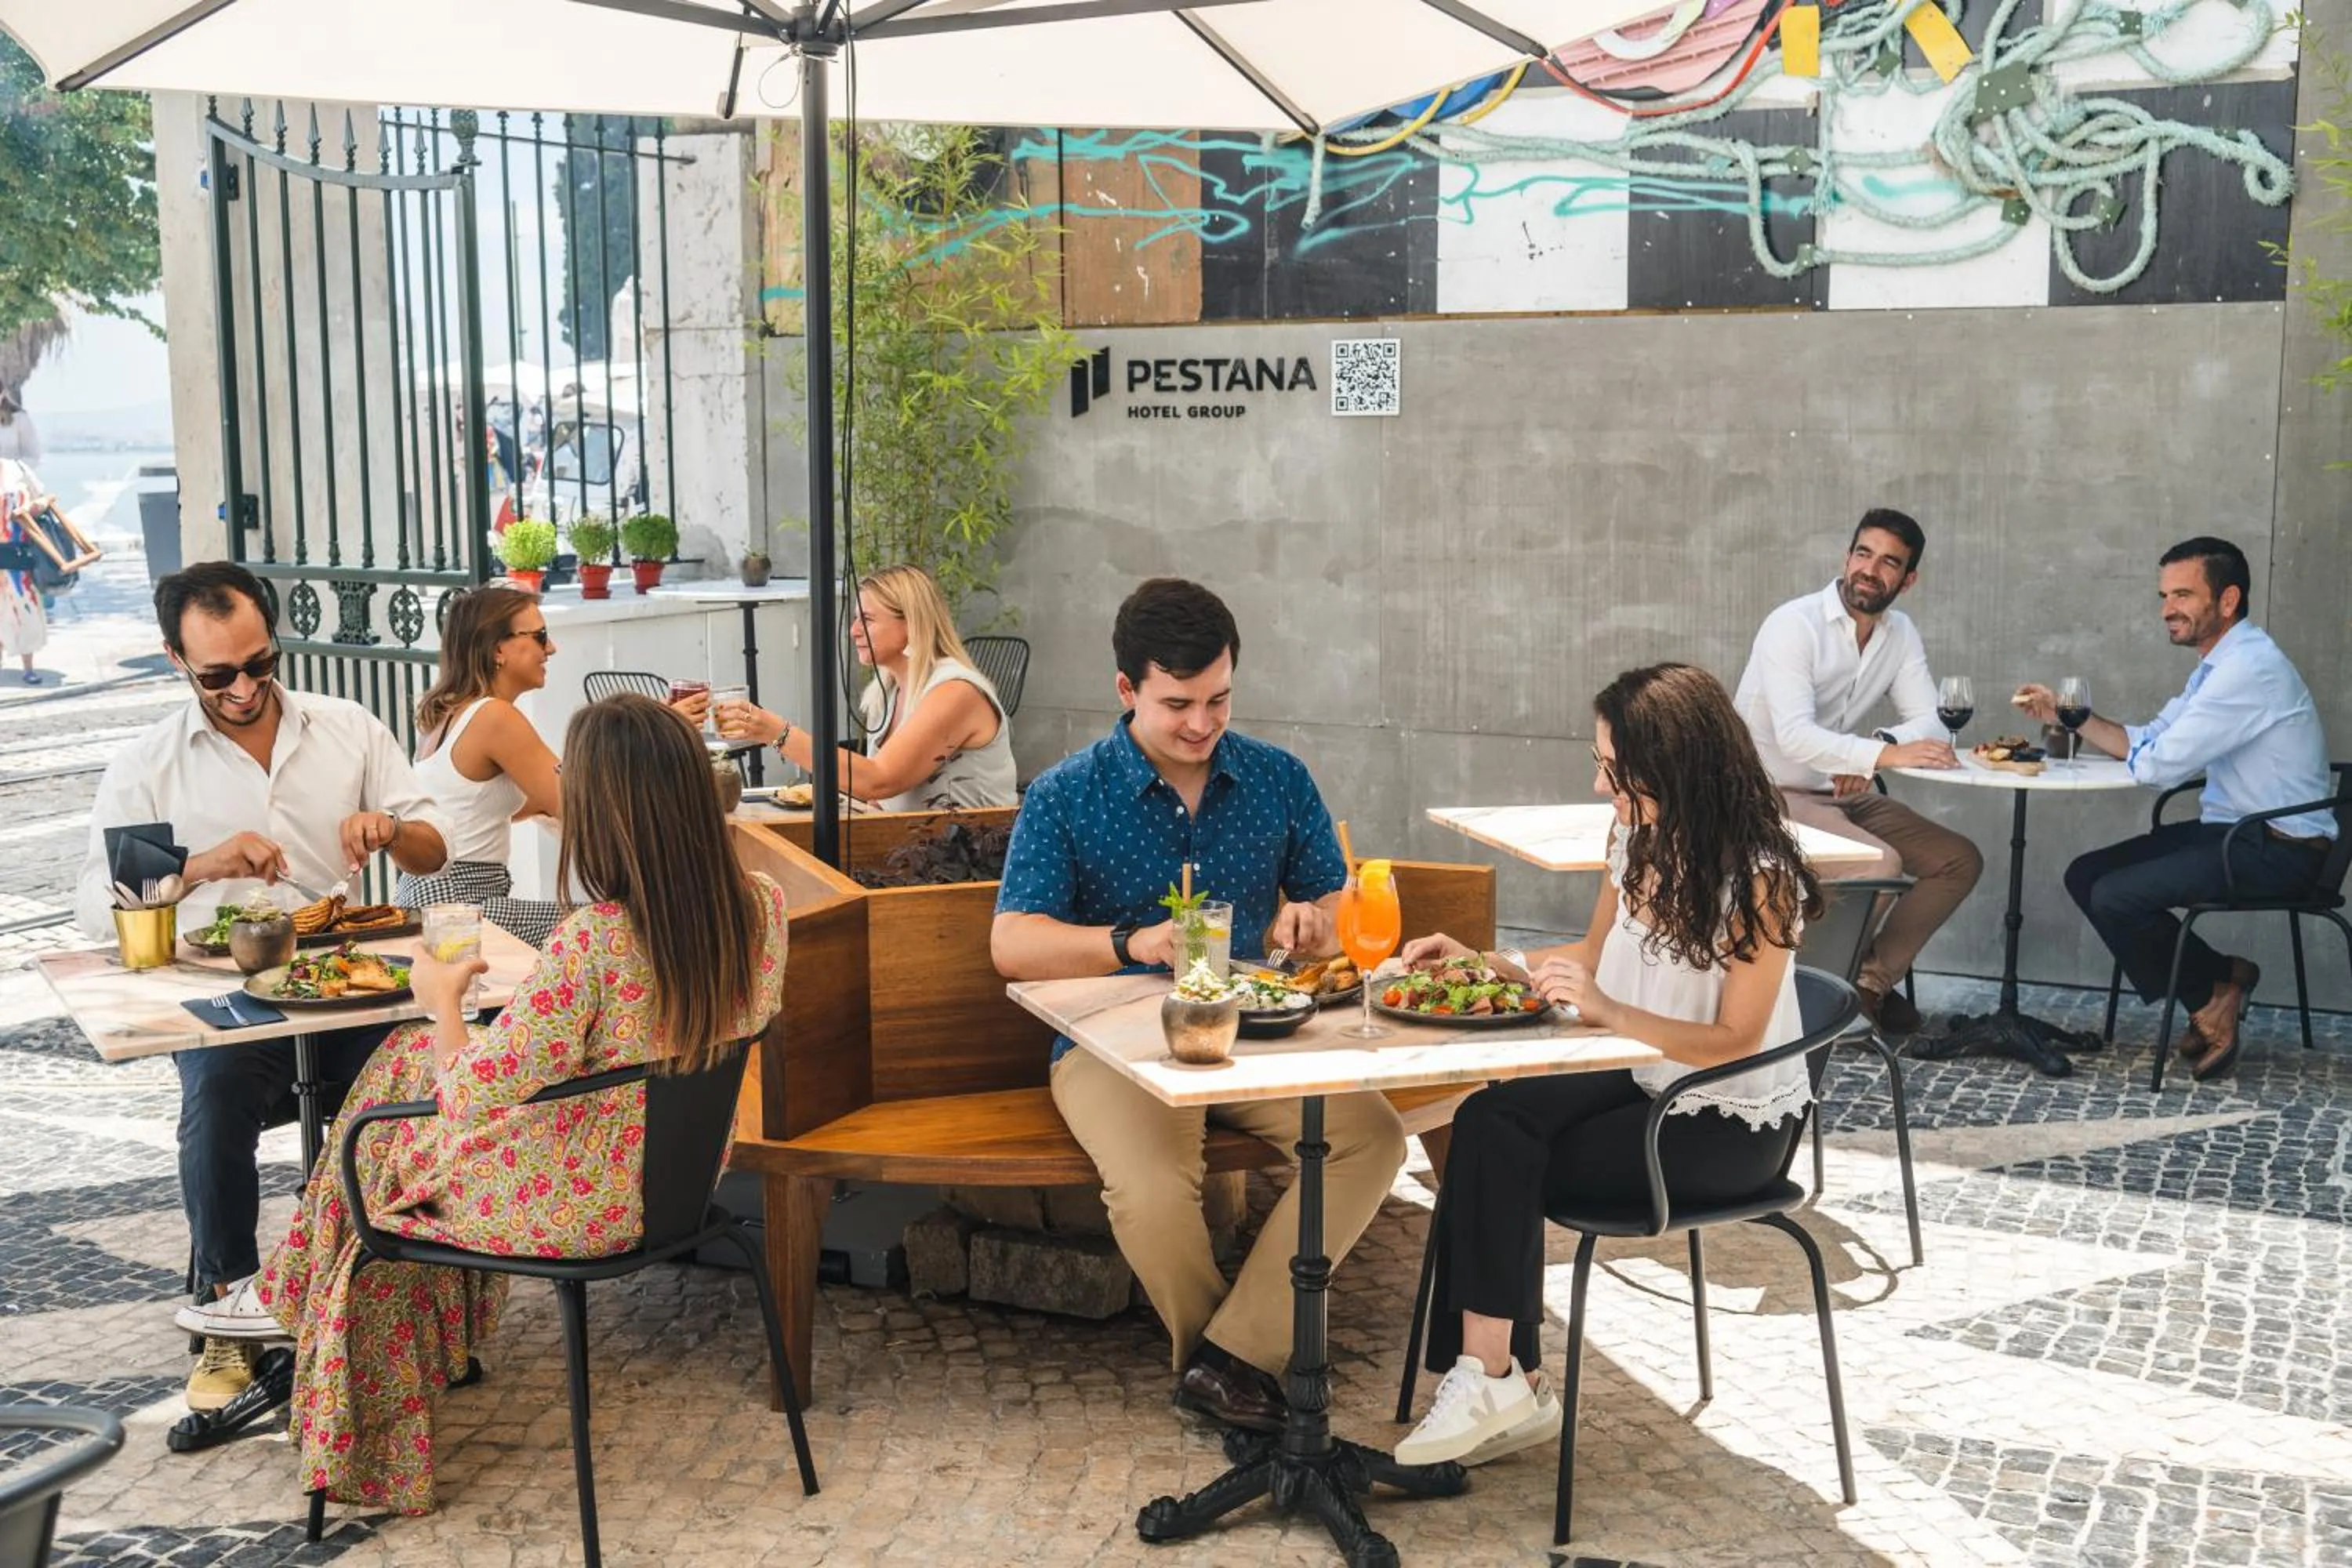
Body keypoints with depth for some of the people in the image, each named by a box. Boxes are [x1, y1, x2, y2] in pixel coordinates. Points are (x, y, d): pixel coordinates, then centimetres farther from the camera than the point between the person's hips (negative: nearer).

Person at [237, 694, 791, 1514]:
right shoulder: (761, 906, -13)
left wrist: (442, 999, -5)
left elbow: (473, 1098, -24)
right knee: (413, 1054, 24)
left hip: (583, 1205, -7)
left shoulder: (592, 941, -33)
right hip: (685, 1174, 7)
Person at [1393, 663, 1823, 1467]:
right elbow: (1596, 955, 15)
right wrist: (1487, 964, 1)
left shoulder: (1758, 879, -22)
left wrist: (1607, 1010, -34)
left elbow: (1733, 1042, -22)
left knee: (1503, 1162, -20)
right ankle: (1498, 1384, -11)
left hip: (1731, 1121, -7)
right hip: (1644, 1079, 7)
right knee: (1488, 1122, -17)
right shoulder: (1635, 837, 0)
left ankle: (1494, 1381, -5)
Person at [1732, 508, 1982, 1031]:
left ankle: (1871, 980, 2)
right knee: (1880, 864, -29)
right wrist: (1884, 754, -41)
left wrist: (1871, 751, -24)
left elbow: (1927, 722, -2)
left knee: (1960, 860, 0)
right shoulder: (1794, 625, -19)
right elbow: (1795, 735, -30)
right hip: (1772, 793, -8)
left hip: (1844, 792, 8)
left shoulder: (1901, 634, 3)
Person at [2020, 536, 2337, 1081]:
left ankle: (2209, 999, 4)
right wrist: (2068, 715, 2)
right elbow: (2147, 741, 13)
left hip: (2279, 851, -10)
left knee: (2115, 896, -20)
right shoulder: (2218, 666, 13)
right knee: (2085, 876, 3)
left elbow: (2159, 765, -24)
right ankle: (2223, 979, 8)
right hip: (2234, 832, 10)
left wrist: (2134, 753, -1)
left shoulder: (2250, 668, -21)